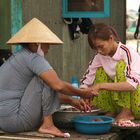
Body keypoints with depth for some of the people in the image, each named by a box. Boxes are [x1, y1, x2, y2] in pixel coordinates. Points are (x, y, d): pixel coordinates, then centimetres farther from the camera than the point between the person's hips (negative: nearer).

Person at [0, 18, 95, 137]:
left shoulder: (20, 57, 17)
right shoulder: (33, 58, -14)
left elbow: (49, 92, 19)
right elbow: (58, 86, -24)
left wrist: (72, 102, 11)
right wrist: (82, 93, -7)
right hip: (14, 120, -10)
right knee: (48, 79, -12)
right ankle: (47, 124, -9)